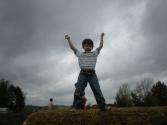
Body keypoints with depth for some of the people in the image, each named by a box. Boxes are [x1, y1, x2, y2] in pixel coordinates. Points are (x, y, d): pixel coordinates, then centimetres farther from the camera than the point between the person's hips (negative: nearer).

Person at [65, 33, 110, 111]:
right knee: (78, 90, -8)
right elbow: (72, 47, 17)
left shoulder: (95, 53, 18)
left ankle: (103, 106, 3)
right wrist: (68, 39, 17)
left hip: (92, 74, 1)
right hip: (83, 73, -1)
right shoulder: (80, 54, 16)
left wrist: (101, 36, 28)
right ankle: (75, 107, -6)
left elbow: (101, 45, 21)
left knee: (97, 90, -1)